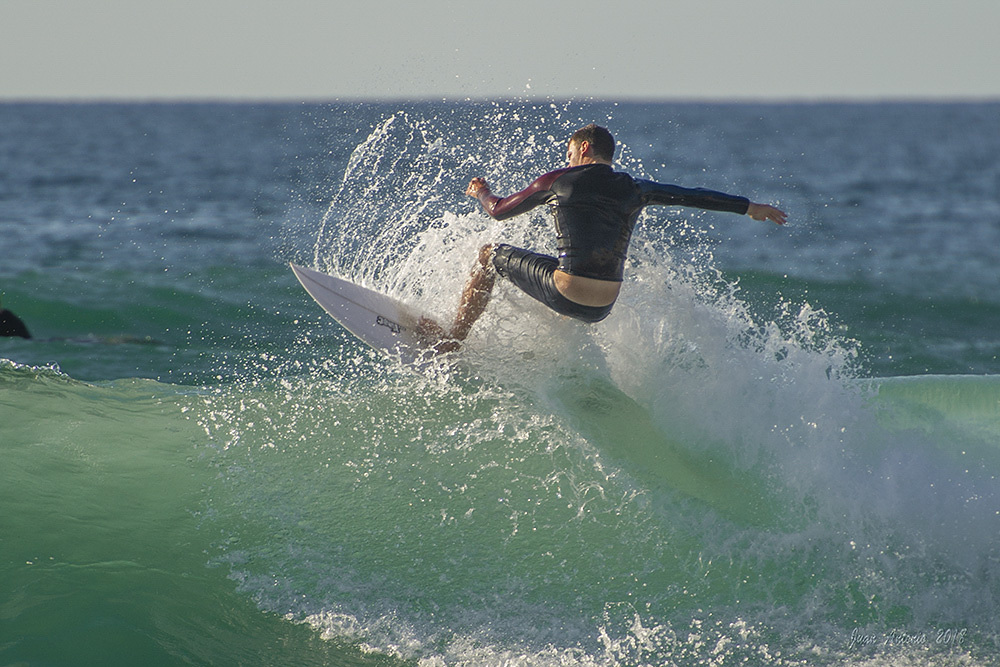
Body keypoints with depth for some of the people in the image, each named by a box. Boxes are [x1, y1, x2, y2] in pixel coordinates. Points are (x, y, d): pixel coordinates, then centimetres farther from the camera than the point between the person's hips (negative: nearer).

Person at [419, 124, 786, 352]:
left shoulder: (557, 181, 4)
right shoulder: (634, 190, 11)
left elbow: (499, 211, 15)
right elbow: (695, 196, 16)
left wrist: (481, 193, 38)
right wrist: (750, 207, 26)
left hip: (567, 294, -4)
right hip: (604, 308, 4)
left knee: (490, 254, 18)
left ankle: (451, 340, 20)